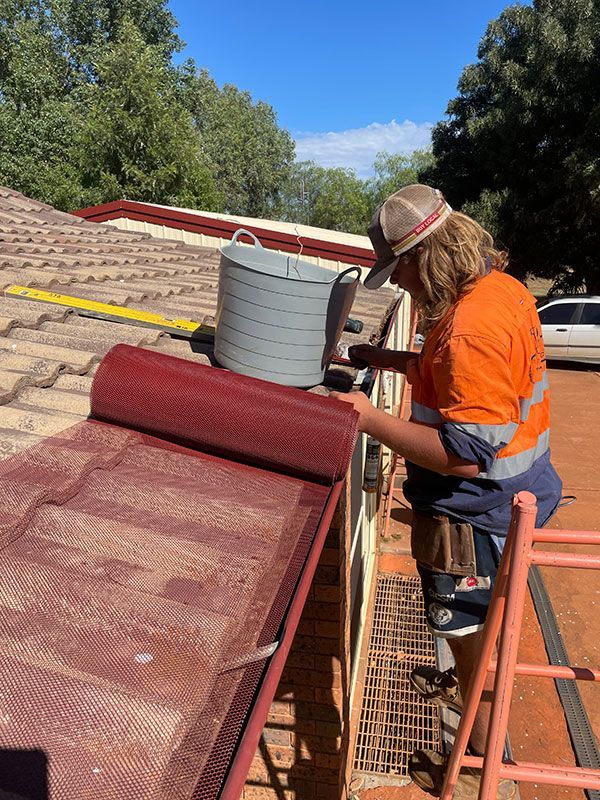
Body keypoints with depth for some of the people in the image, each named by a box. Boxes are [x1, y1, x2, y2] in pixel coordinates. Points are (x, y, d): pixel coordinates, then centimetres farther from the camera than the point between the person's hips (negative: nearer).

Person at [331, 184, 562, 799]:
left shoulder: (471, 326, -31)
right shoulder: (499, 286, 1)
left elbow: (466, 454, -32)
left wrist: (371, 419, -26)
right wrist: (389, 360, 6)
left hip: (477, 513, -9)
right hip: (508, 494, 10)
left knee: (472, 632, 11)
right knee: (474, 625, 31)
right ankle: (467, 686, 58)